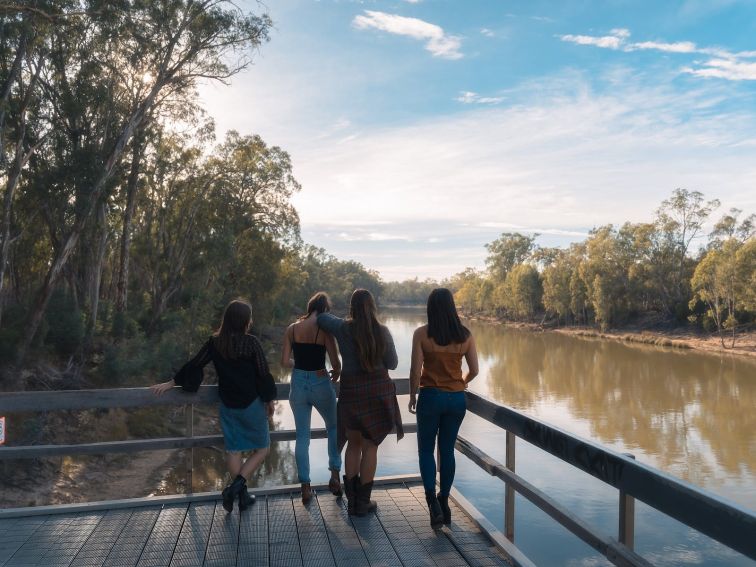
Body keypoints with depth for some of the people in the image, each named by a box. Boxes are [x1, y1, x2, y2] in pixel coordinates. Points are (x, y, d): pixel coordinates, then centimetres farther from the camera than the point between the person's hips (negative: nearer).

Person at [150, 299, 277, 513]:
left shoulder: (215, 342, -4)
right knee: (261, 448, 10)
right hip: (252, 405, -4)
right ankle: (235, 487, -5)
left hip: (228, 405, 4)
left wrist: (171, 383, 14)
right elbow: (264, 374, -13)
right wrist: (270, 399, 0)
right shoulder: (251, 342, -15)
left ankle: (242, 495, 19)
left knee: (233, 450, 14)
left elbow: (193, 365, 1)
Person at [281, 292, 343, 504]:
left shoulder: (292, 329, -2)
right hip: (321, 383, -2)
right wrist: (336, 374, 8)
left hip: (298, 384, 3)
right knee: (333, 427, 22)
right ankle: (335, 475, 17)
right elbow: (336, 363, -13)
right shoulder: (325, 329, -12)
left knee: (302, 436, 13)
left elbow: (284, 362, -1)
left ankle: (305, 487, 15)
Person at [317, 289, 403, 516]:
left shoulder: (343, 328, -7)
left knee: (353, 444, 16)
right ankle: (363, 502, 14)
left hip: (352, 390, 1)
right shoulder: (382, 331, -8)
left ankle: (352, 500, 20)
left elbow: (321, 317, 10)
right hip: (379, 390, -1)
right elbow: (392, 363, 1)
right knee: (370, 446, 9)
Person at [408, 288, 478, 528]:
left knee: (426, 450, 11)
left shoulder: (422, 333, -11)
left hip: (430, 397, -3)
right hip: (456, 399, 3)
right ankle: (444, 502, 24)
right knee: (447, 450, 16)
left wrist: (412, 395, 3)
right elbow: (474, 370, 1)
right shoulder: (465, 335, -3)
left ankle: (433, 500, -3)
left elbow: (415, 370, -11)